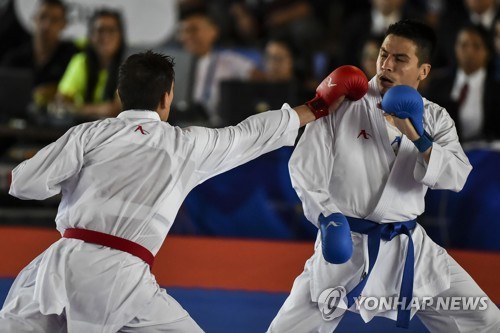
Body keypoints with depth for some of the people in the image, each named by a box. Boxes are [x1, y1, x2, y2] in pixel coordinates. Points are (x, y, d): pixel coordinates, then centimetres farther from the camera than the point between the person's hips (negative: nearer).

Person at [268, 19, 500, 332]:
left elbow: (456, 176, -11)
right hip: (346, 246, -3)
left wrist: (418, 137, -24)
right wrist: (327, 218, -21)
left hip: (409, 249, 3)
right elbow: (304, 169, -7)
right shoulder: (342, 107, -8)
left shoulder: (434, 118, 3)